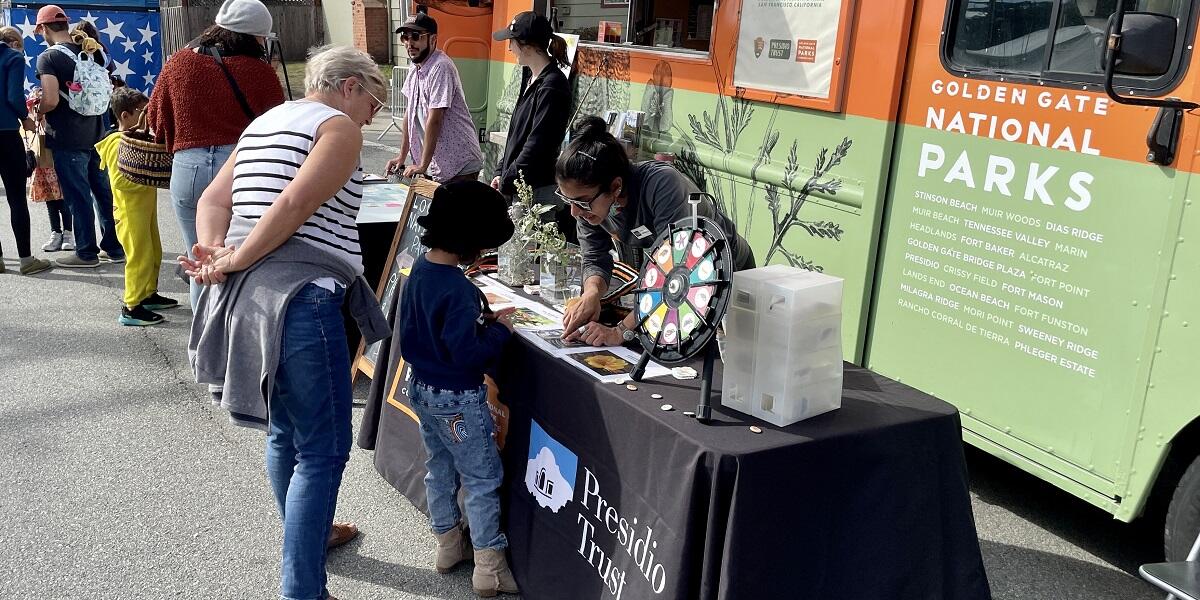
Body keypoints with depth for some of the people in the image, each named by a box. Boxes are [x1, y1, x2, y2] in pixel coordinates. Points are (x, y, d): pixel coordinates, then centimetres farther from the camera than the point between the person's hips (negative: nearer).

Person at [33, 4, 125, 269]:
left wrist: (35, 111, -1)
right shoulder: (90, 53, 8)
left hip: (68, 140, -6)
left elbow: (51, 101, -20)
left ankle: (87, 253, 8)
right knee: (103, 192, 12)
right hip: (95, 135, 6)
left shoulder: (48, 57, -12)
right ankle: (114, 247, 18)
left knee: (78, 197, 1)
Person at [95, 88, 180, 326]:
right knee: (140, 257, -8)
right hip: (130, 211, -10)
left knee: (154, 253, 18)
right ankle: (131, 308, -3)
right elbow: (119, 180, -24)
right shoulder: (118, 144, -16)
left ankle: (149, 295, 31)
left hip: (145, 208, 10)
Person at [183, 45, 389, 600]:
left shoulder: (264, 122, 23)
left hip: (247, 296, 10)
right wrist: (234, 262, -11)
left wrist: (213, 251, 0)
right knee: (323, 450, -3)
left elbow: (213, 200, 16)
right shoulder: (339, 127, -4)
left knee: (284, 432, 24)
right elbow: (295, 206, -18)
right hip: (300, 296, -10)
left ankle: (307, 535, 42)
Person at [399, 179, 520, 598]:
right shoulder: (459, 291, -28)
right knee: (483, 479, 4)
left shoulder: (419, 271, -1)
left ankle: (448, 545, 37)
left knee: (440, 468, 21)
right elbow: (467, 355, -28)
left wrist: (480, 320, 6)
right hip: (457, 399, -9)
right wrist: (500, 329, -14)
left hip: (422, 388, 9)